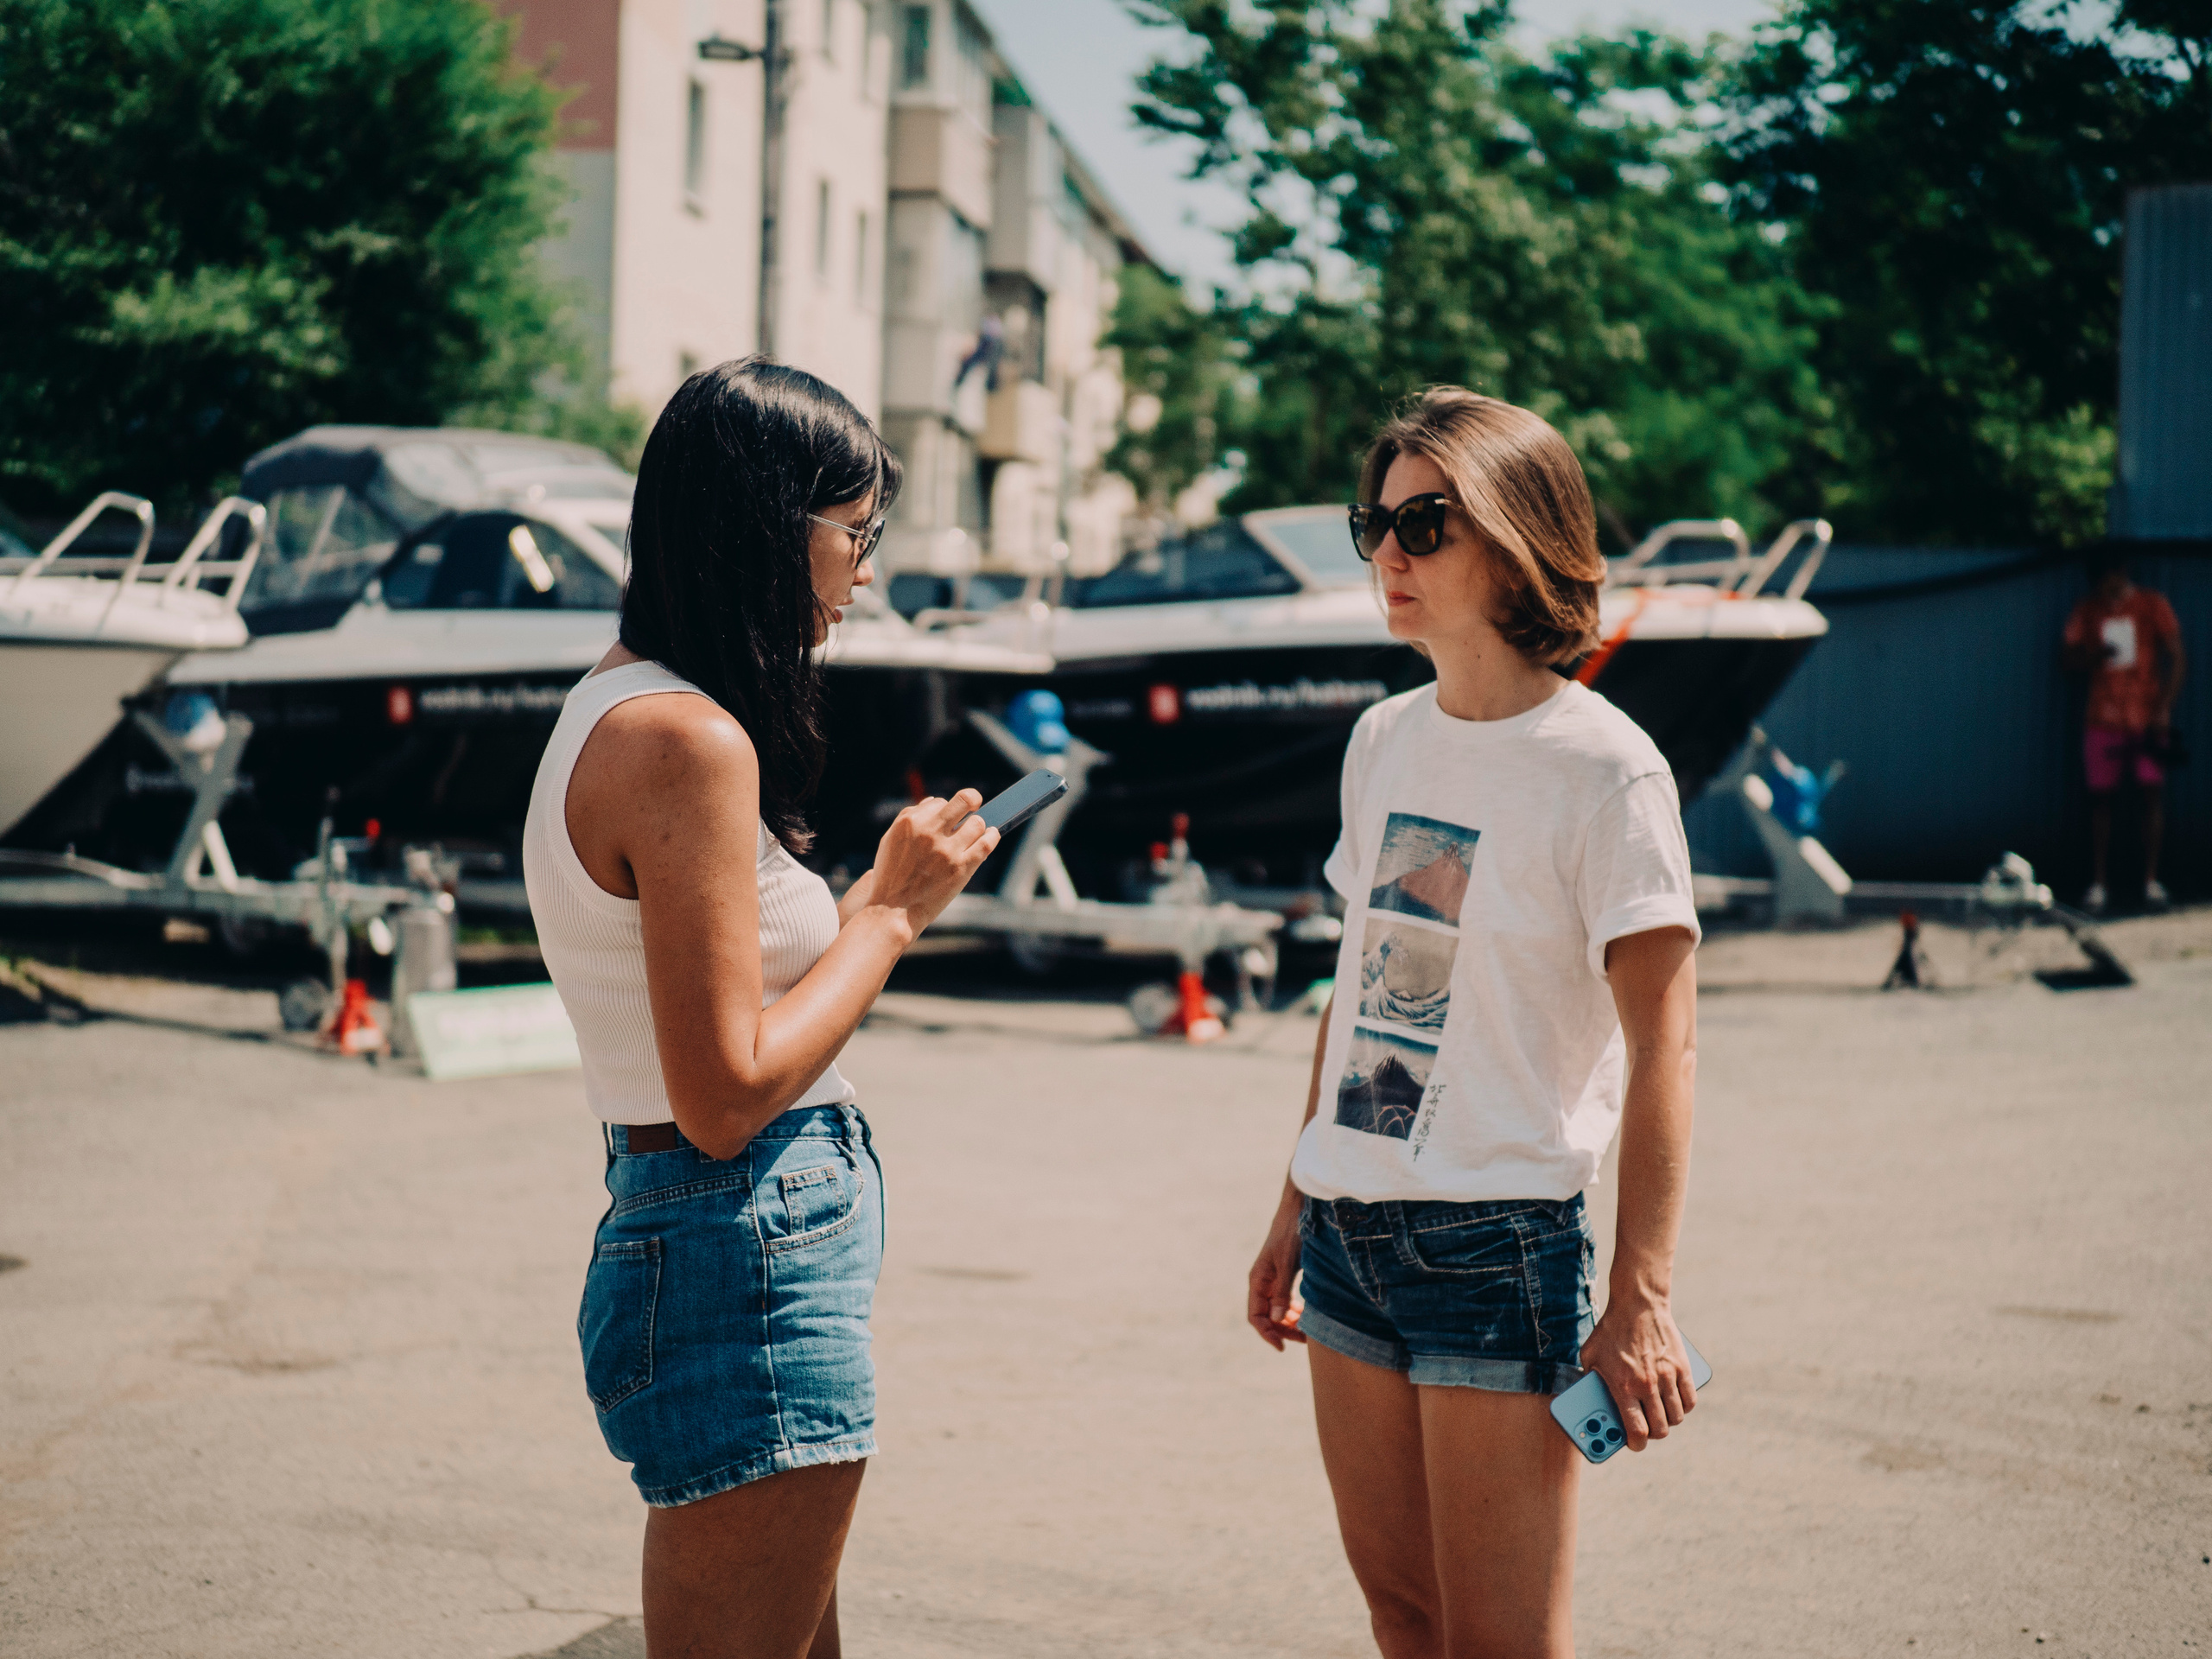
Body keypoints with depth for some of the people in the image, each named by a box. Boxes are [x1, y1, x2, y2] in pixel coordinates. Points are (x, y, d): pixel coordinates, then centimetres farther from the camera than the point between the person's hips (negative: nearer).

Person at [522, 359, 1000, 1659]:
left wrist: (884, 893, 13)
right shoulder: (688, 740, -19)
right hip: (746, 1249, -11)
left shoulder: (617, 709, 13)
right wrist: (892, 914, -10)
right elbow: (727, 1094, -21)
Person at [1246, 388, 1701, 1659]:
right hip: (1350, 1230, 7)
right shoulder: (1384, 742, 11)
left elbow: (1662, 1041, -12)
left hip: (1500, 1240, -7)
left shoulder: (1605, 770, -10)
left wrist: (1642, 1298, -17)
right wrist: (1296, 1211, 18)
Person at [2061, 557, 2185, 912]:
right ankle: (2098, 884, 7)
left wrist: (2164, 709, -9)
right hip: (2103, 719, 2)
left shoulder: (2152, 606, -1)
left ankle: (2151, 880, 3)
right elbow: (2072, 660, 6)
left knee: (2153, 792, -5)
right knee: (2101, 797, 2)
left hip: (2147, 718, -2)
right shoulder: (2087, 611, 5)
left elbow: (2175, 658, -1)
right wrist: (2096, 655, -16)